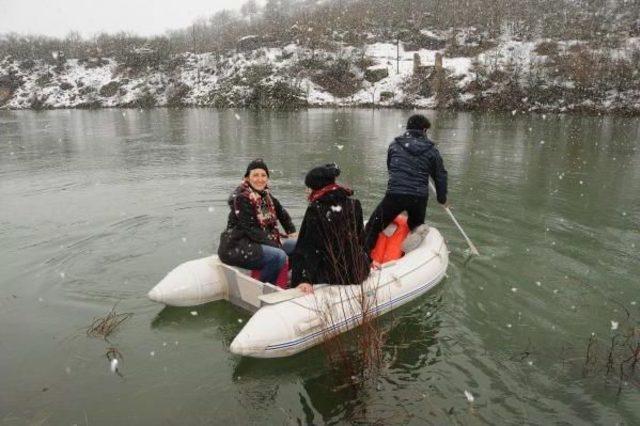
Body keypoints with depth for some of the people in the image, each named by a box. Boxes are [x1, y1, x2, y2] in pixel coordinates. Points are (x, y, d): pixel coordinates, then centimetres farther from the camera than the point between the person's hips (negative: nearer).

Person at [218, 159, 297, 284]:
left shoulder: (265, 195, 8)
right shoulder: (241, 198, -15)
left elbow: (282, 213, 25)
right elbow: (251, 230, -20)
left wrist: (292, 233, 15)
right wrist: (276, 245, -21)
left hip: (260, 243, 9)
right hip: (237, 247, -8)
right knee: (279, 255, -29)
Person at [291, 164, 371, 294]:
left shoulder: (315, 209, -14)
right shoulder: (354, 204, -1)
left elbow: (308, 247, -17)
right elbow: (361, 238, 10)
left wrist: (305, 279, -19)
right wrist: (368, 261, 24)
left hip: (331, 277, -5)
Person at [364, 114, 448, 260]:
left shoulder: (394, 144, 6)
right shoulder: (431, 150, 5)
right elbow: (440, 176, 11)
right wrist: (442, 198, 25)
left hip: (394, 195, -2)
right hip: (420, 198, 2)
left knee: (373, 227, 9)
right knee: (416, 227, 29)